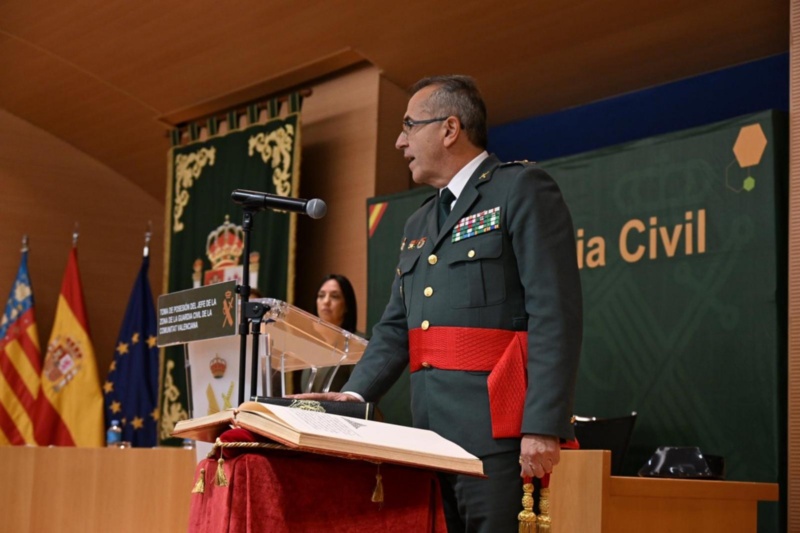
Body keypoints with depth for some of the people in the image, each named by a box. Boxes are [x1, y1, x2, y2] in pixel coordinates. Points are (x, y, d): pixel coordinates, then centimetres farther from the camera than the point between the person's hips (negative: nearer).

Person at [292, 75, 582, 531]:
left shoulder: (523, 189, -3)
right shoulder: (418, 225, 22)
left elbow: (555, 313, -12)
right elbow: (396, 329, 19)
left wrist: (544, 426, -21)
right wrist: (354, 395, 2)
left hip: (497, 429, -8)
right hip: (432, 432, 8)